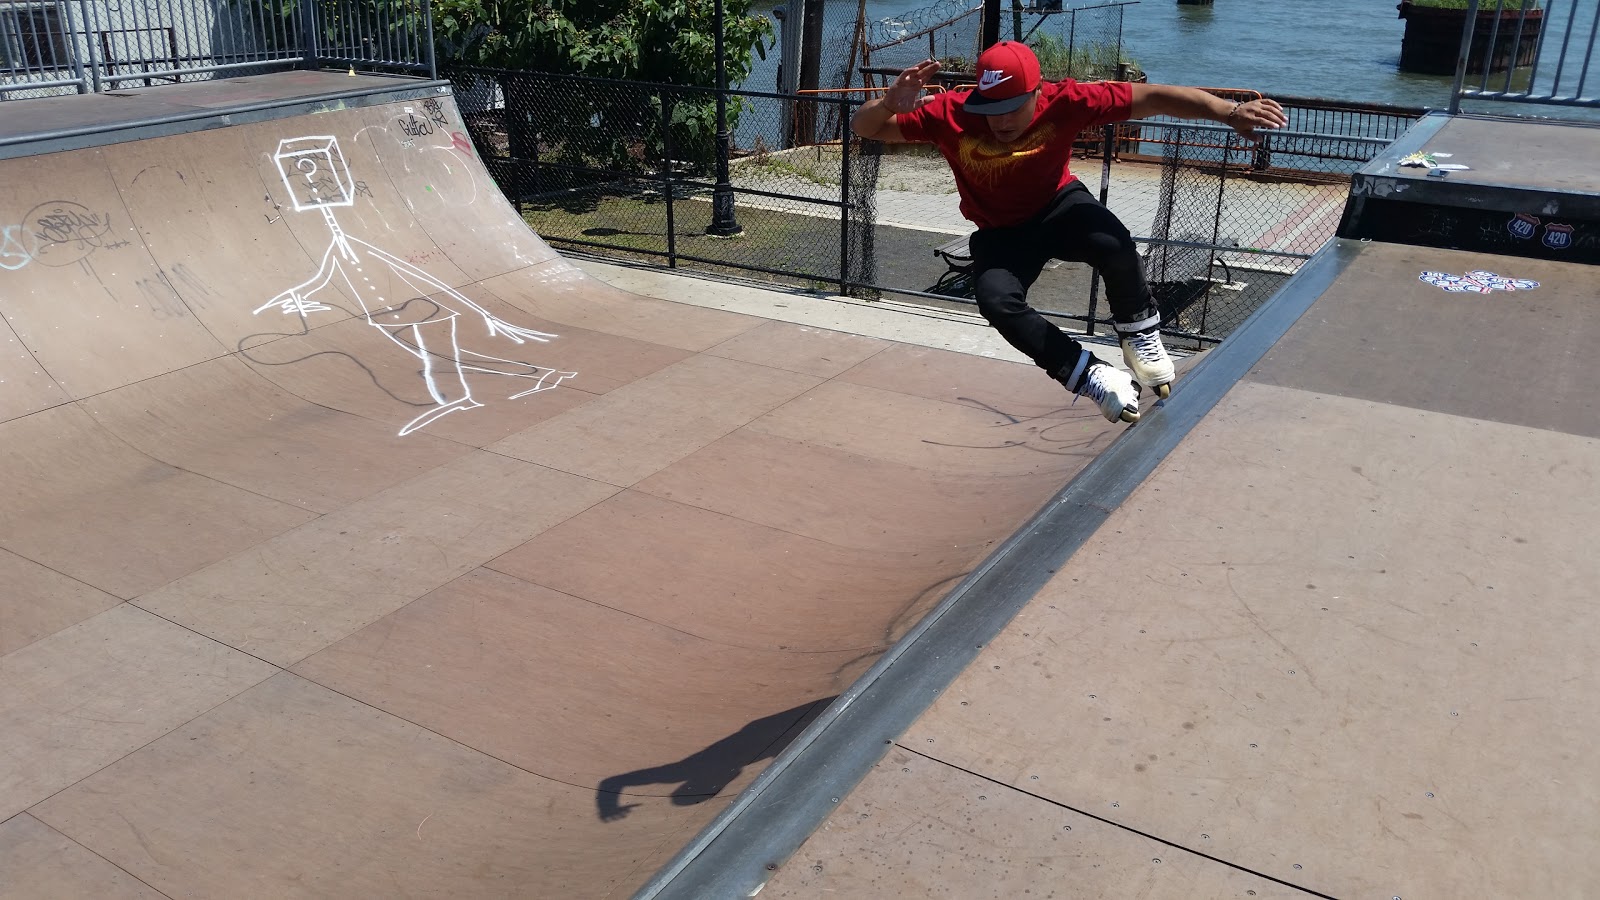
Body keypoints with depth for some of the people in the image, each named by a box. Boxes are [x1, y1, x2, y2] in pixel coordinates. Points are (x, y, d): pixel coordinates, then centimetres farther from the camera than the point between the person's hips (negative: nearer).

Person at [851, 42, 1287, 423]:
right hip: (1000, 233, 1)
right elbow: (863, 127, -21)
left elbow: (1153, 97, -25)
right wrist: (889, 104, -45)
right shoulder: (950, 113, -26)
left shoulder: (1063, 102, -26)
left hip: (1060, 206, 0)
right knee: (998, 302, -29)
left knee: (1114, 245, -32)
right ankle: (1090, 375, -9)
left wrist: (1229, 112, -35)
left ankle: (1138, 331, 1)